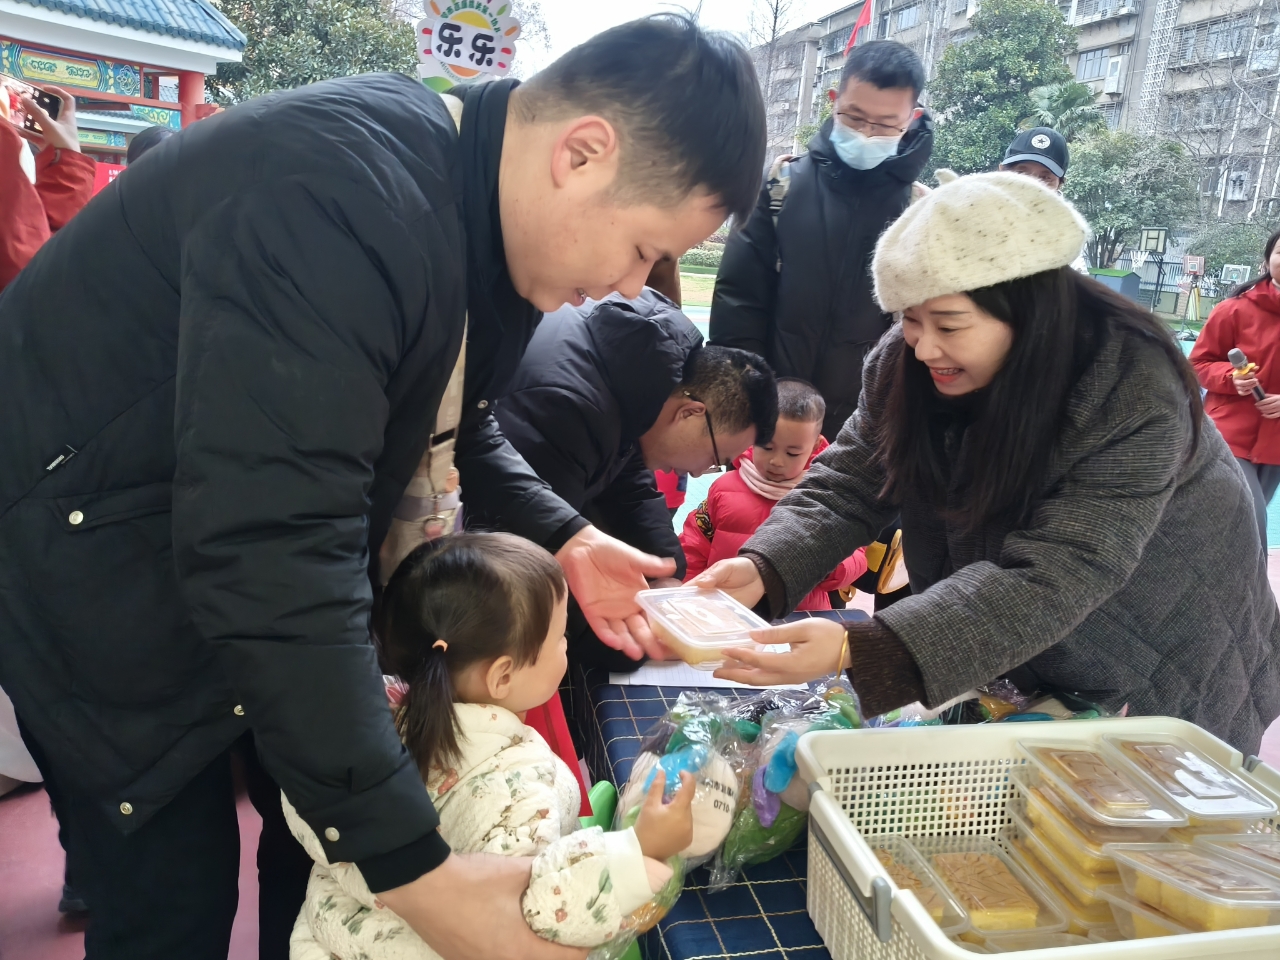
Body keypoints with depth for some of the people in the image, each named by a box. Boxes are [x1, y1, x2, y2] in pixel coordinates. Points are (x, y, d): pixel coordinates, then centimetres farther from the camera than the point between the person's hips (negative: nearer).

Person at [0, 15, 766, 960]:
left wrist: (560, 537, -7)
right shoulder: (337, 204, -34)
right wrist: (416, 870, -35)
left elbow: (451, 423, 9)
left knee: (331, 802, 12)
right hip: (98, 563, -7)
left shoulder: (487, 210, -5)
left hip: (261, 539, 8)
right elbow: (269, 556, -38)